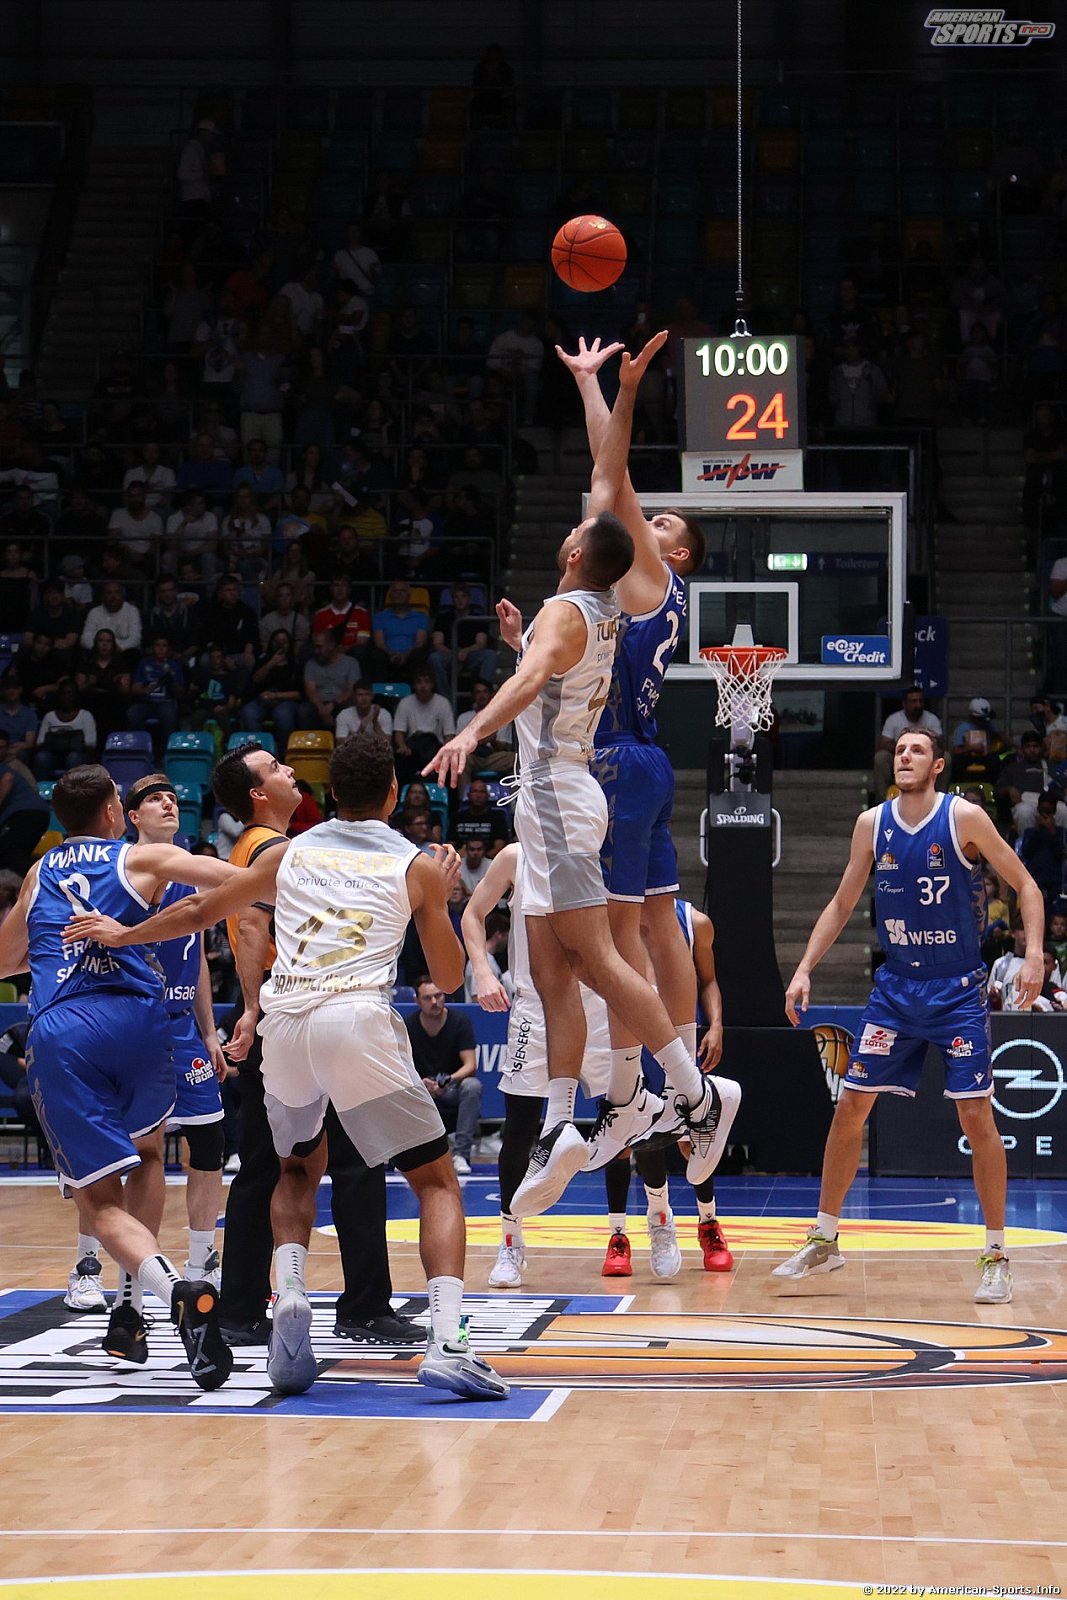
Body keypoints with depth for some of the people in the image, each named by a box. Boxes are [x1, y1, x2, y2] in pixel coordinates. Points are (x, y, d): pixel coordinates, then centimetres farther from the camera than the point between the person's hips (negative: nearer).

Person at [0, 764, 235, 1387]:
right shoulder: (142, 859, 14)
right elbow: (242, 879, 1)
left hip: (57, 1032, 0)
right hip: (135, 1016, 0)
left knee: (100, 1200, 0)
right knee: (146, 1153, 27)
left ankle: (177, 1291, -28)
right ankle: (132, 1308, 18)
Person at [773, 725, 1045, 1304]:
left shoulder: (964, 818, -10)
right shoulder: (872, 824, 1)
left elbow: (1025, 885, -6)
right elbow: (842, 903, 11)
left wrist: (1033, 953, -20)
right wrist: (804, 968, 2)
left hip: (958, 990, -4)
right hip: (896, 985, 4)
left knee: (976, 1116, -7)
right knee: (850, 1107, 2)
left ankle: (995, 1256, 4)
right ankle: (824, 1241, 15)